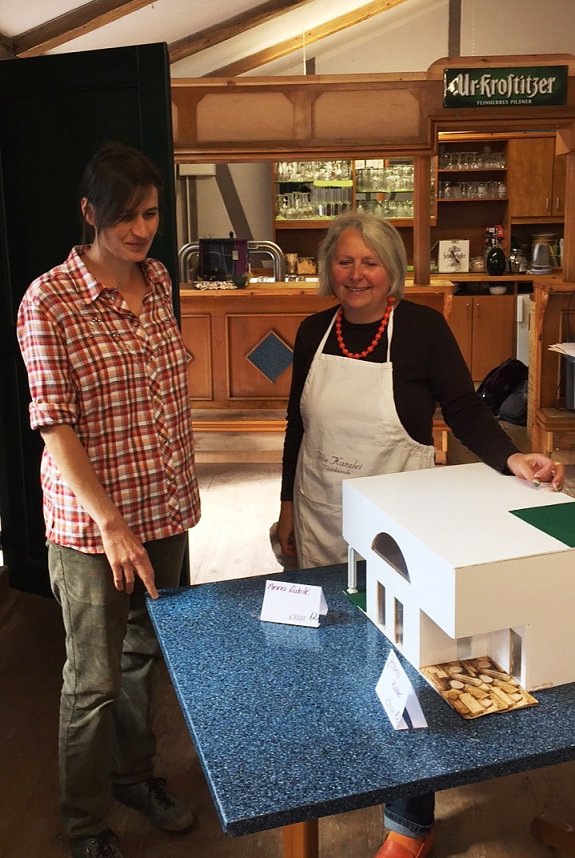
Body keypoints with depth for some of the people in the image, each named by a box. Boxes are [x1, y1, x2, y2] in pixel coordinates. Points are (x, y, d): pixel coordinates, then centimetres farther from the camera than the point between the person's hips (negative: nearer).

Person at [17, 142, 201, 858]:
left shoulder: (158, 282, 4)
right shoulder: (49, 301, -15)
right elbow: (54, 422, -17)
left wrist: (184, 487, 14)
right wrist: (111, 524, -21)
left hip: (166, 509, 6)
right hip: (91, 523, -6)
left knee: (145, 651, 22)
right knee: (94, 678, 9)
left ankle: (135, 773, 46)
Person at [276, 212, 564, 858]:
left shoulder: (423, 327, -9)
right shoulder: (314, 332, 3)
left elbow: (464, 411, -6)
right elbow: (297, 423, 11)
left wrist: (511, 457, -24)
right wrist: (288, 504, 14)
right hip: (321, 517, 4)